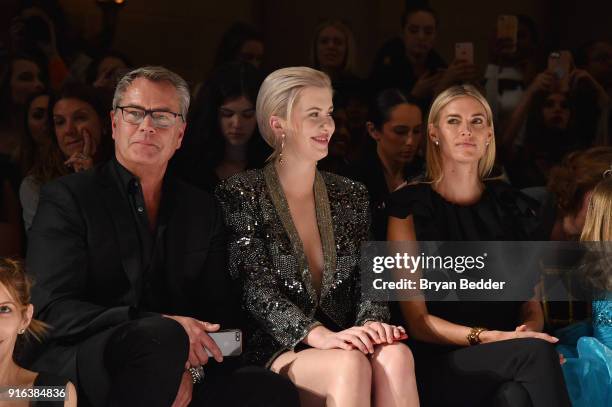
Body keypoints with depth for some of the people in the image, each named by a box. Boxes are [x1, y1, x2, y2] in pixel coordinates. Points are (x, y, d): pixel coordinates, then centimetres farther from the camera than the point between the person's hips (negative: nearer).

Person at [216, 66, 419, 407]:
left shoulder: (352, 197, 16)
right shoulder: (241, 196, 1)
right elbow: (258, 290, -10)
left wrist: (371, 324, -15)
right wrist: (319, 335, -25)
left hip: (341, 342, 4)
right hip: (275, 351, -4)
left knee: (396, 356, -30)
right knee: (350, 364, -35)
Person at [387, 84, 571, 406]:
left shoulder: (513, 206, 14)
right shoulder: (409, 208, 2)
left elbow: (531, 301, 16)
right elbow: (417, 321, -2)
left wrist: (529, 329, -9)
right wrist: (488, 338, -16)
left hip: (511, 361, 3)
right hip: (441, 365, -3)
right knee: (538, 354, -30)